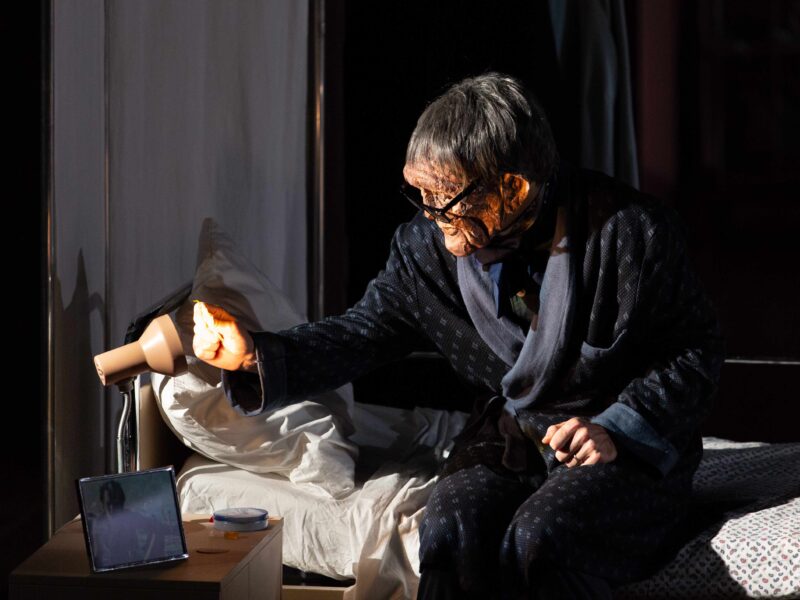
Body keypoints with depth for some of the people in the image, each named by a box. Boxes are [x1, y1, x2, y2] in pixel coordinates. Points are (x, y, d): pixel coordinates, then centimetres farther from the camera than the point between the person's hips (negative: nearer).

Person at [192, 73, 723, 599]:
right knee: (451, 531, -28)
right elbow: (362, 334, 3)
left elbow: (697, 349, -6)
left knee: (538, 540, -33)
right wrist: (254, 354, -14)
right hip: (509, 441, 4)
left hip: (627, 453, -3)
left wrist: (617, 430, -19)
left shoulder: (631, 233, -16)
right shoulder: (430, 245, -4)